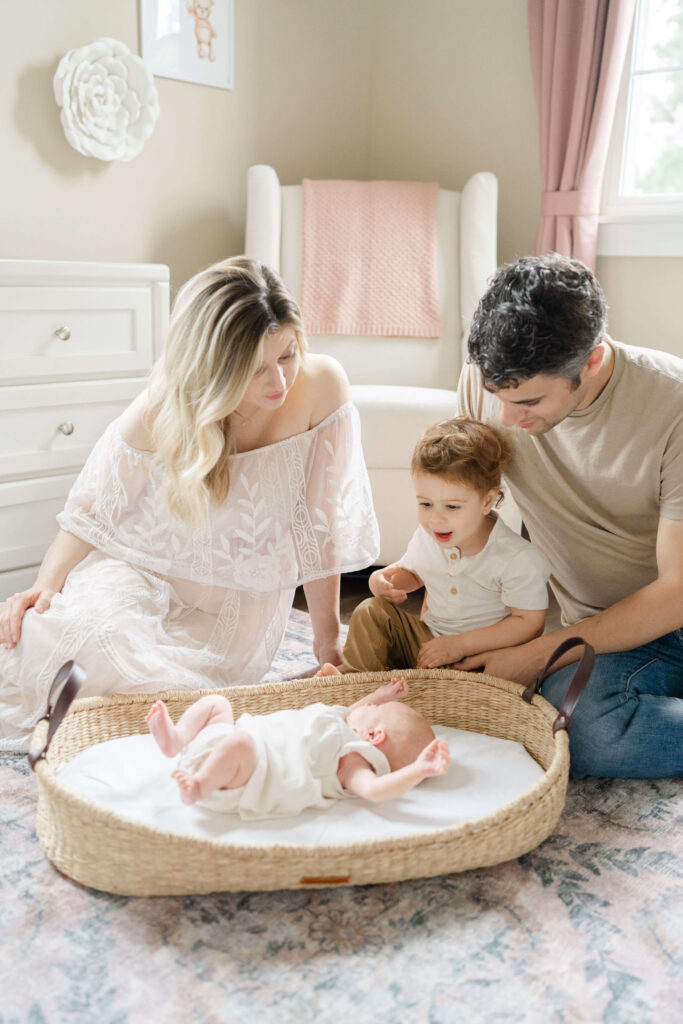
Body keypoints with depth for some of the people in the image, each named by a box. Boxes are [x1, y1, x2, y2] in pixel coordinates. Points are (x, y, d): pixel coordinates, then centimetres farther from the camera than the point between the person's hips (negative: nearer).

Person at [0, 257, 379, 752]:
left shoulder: (322, 385, -21)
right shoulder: (160, 413, -20)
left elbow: (319, 522, -13)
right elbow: (93, 511, -5)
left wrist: (328, 636, -7)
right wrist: (48, 583, -22)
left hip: (240, 601, 2)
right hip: (146, 572, -1)